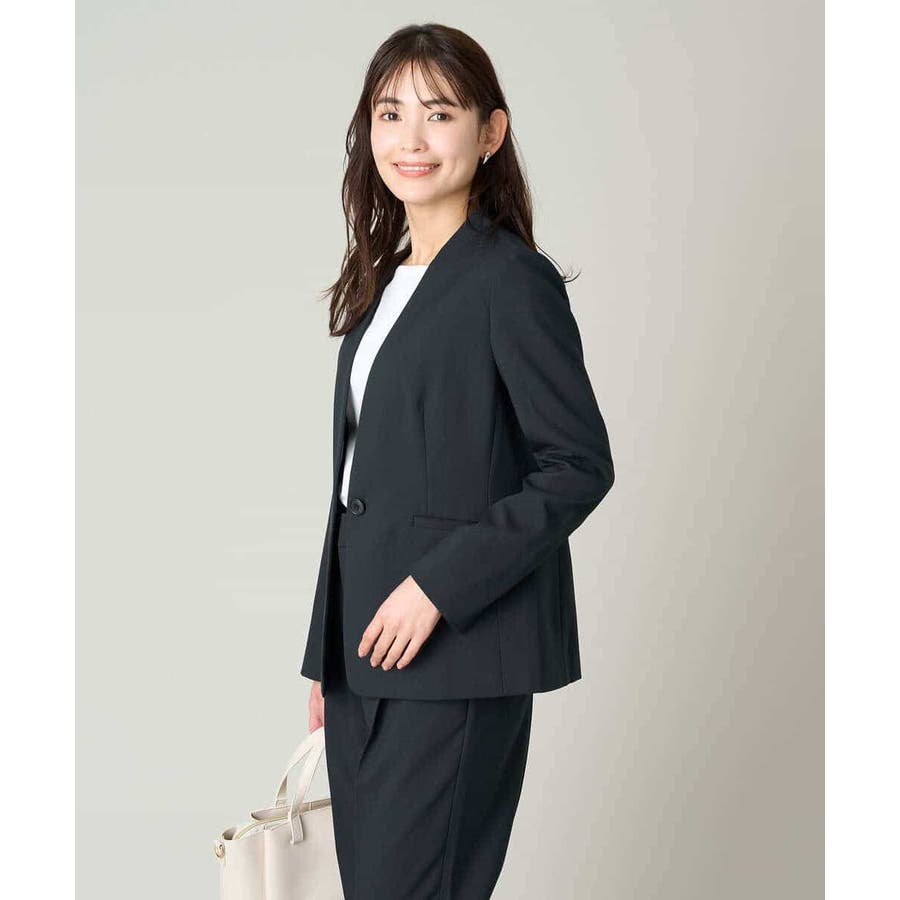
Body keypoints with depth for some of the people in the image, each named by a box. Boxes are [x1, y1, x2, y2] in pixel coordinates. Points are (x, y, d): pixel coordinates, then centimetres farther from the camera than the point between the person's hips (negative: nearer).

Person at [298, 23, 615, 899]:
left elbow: (580, 464, -14)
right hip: (367, 645, 8)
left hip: (459, 649, -8)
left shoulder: (511, 279, -9)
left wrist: (440, 586, -18)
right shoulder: (382, 282, 15)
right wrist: (325, 656, 16)